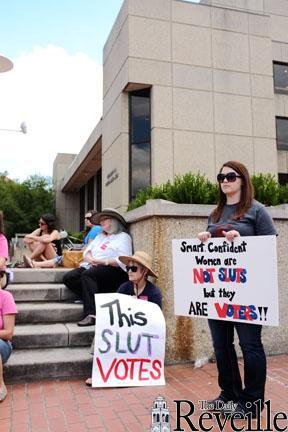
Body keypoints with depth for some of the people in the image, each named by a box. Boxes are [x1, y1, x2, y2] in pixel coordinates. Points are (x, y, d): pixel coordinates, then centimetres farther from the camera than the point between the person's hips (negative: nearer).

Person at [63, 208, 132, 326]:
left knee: (87, 274, -35)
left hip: (112, 269, -7)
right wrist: (89, 259, -3)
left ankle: (91, 314, -41)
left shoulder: (123, 237, 5)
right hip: (92, 267, 8)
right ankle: (95, 302, -25)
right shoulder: (100, 236, 30)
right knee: (68, 278, -16)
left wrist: (104, 262, -18)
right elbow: (87, 252, 20)